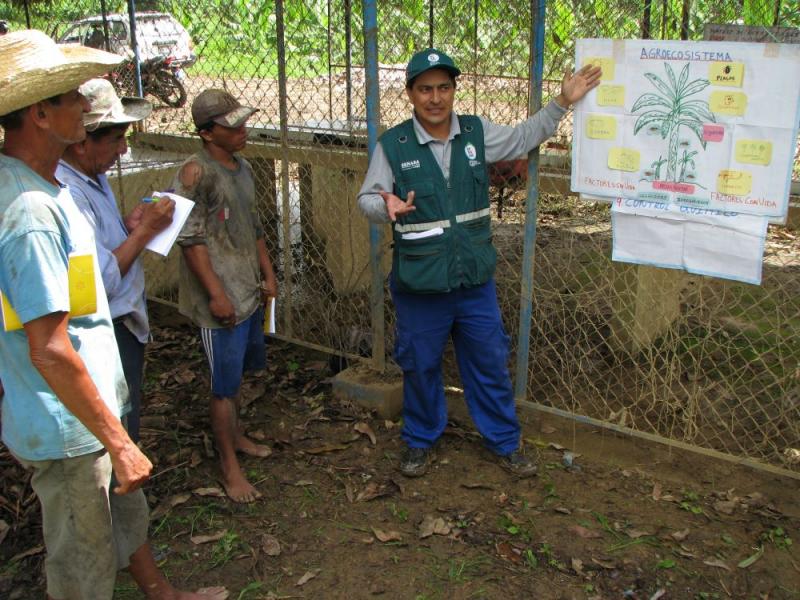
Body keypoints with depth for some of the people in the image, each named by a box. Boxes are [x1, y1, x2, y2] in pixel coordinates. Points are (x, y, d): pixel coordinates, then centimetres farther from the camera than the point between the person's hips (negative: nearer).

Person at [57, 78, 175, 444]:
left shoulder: (92, 176, 6)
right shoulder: (67, 194, -27)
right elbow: (100, 280, -30)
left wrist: (129, 224, -1)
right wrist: (145, 230, -21)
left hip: (126, 326, 10)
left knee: (125, 427, 24)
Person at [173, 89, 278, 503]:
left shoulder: (243, 168, 10)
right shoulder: (195, 173, -16)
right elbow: (191, 238, -19)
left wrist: (268, 274, 16)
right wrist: (216, 293, -20)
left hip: (250, 291, 8)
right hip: (221, 298, -8)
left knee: (237, 371, 21)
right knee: (225, 383, 0)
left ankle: (236, 435, 39)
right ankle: (229, 467, 13)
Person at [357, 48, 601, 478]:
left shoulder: (477, 133, 1)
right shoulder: (392, 145, -9)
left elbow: (524, 137, 17)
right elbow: (366, 198, -3)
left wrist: (562, 102, 10)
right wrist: (386, 207, -26)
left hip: (475, 280, 3)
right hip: (419, 286, -2)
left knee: (490, 364, 14)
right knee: (420, 366, 14)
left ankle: (505, 442, 33)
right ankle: (420, 441, 37)